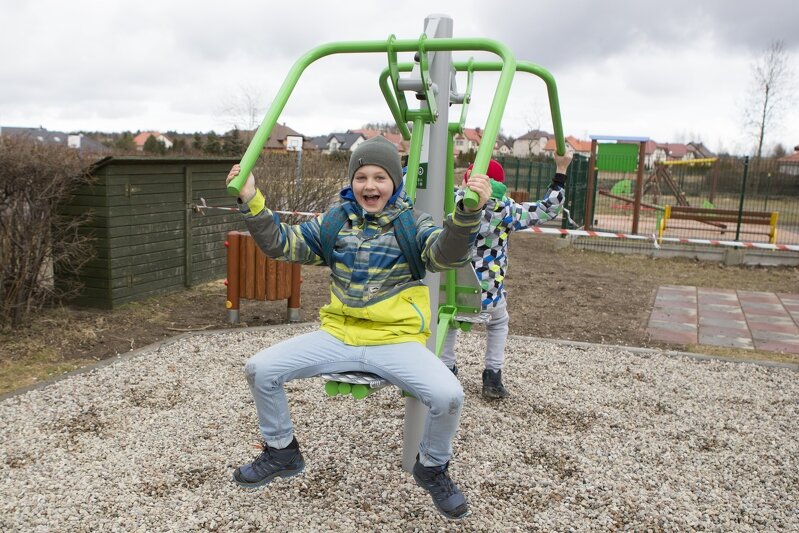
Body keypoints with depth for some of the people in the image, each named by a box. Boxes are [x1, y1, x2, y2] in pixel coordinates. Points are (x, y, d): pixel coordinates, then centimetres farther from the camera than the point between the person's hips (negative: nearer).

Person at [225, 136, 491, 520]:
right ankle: (281, 451, 20)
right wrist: (251, 201, -8)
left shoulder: (413, 225, -1)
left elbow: (447, 254, -21)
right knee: (260, 369, -8)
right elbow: (281, 244, 5)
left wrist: (468, 211, -41)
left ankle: (432, 467, 8)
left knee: (448, 395, -27)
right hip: (338, 336, 4)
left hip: (396, 341, -3)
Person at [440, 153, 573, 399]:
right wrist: (561, 170, 5)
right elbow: (547, 210, 0)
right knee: (498, 323, 32)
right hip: (487, 295, -1)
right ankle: (493, 377, 26)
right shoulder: (505, 209, -8)